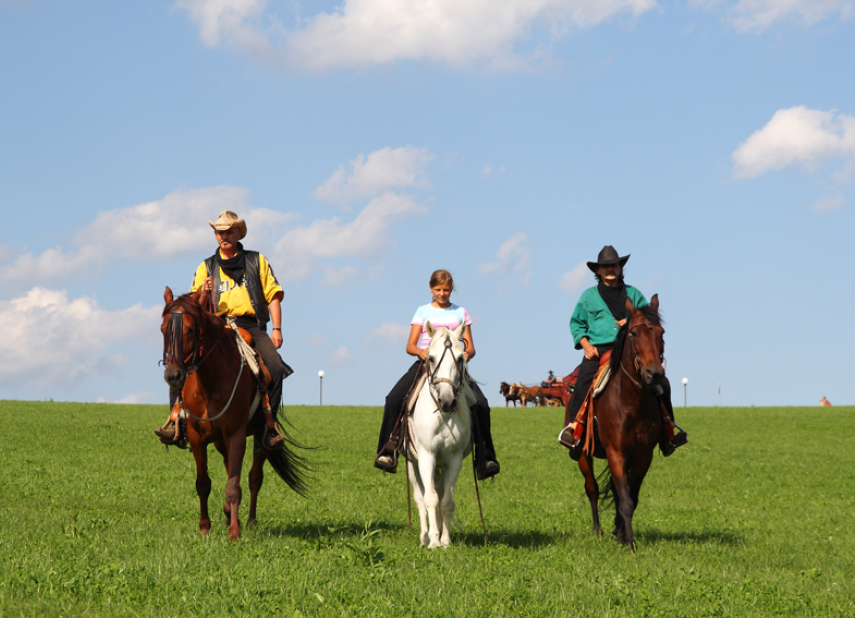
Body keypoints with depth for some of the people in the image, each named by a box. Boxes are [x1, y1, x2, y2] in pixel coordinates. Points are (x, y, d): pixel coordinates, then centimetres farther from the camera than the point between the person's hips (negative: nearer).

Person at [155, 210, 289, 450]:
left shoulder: (257, 261, 15)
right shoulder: (206, 268, 17)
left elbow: (273, 295, 11)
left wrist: (277, 329, -2)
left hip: (252, 326, -1)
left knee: (275, 367, -28)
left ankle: (270, 426, -21)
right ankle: (176, 422, -23)